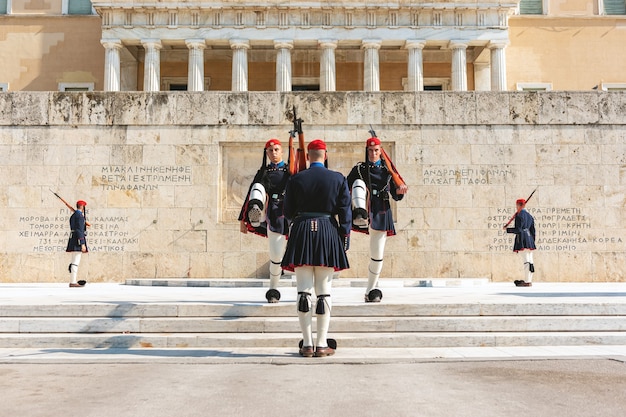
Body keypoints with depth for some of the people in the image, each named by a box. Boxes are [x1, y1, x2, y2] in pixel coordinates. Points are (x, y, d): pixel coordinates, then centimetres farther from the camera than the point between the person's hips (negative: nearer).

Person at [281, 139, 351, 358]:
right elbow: (345, 212, -1)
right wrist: (345, 240, 4)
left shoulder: (295, 179, 1)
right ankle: (322, 344, 6)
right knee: (324, 291, 4)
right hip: (327, 233, 0)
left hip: (301, 233, 0)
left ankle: (307, 344, 7)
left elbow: (288, 211, 6)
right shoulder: (338, 179, 1)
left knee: (304, 290, 4)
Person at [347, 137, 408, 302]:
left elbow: (396, 197, 10)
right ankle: (360, 216, -49)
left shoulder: (387, 170, 10)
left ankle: (371, 291, 15)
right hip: (365, 210, -1)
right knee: (359, 182, -26)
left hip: (381, 213, 1)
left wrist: (400, 192, -13)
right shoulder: (359, 169, 7)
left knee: (377, 255, 1)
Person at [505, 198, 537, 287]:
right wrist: (532, 242, 22)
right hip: (530, 240, 8)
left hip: (522, 240, -8)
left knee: (526, 261, -9)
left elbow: (518, 230, -16)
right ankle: (529, 280, 15)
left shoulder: (519, 215, -9)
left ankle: (527, 281, -9)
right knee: (530, 261, 9)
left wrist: (507, 229, -2)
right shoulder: (529, 216, 16)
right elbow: (533, 230, 17)